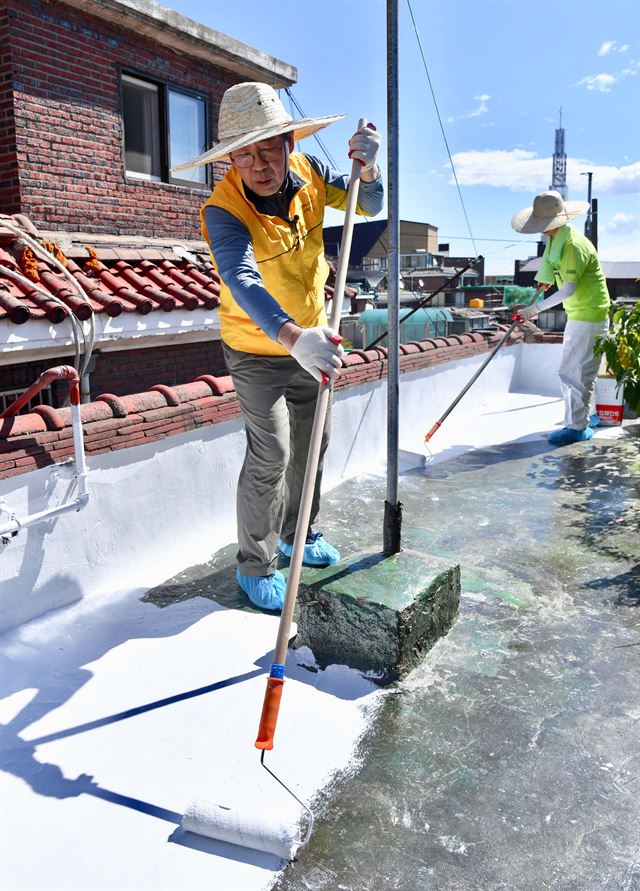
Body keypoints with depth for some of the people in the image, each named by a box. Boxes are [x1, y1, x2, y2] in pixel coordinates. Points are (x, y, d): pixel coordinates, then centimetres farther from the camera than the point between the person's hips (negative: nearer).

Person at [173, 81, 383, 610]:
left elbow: (369, 208, 0)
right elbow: (242, 280, -46)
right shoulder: (224, 211, -28)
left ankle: (297, 533, 39)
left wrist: (367, 171, -24)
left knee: (311, 444, 17)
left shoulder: (307, 173, -11)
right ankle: (256, 565, 10)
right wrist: (292, 337, -63)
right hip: (258, 349, -6)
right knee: (270, 456, -10)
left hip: (311, 339, 6)